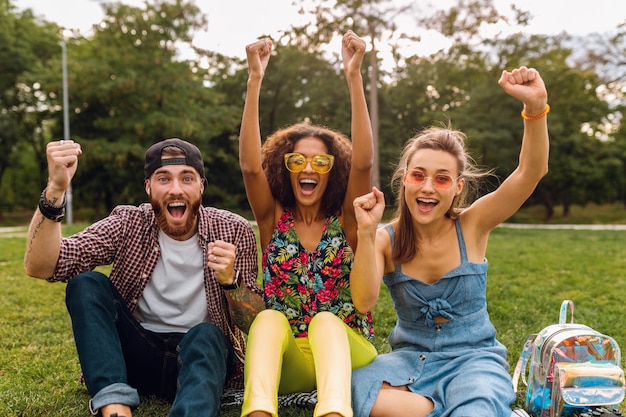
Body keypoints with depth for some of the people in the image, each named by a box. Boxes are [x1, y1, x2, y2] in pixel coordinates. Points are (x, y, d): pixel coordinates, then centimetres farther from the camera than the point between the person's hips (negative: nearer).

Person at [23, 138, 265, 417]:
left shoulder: (235, 232, -7)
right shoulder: (129, 224, -7)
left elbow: (255, 325, -7)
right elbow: (40, 267, -19)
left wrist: (230, 280, -27)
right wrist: (55, 190, -34)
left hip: (204, 354, -1)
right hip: (136, 354, 2)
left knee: (205, 335, -33)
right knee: (86, 283, -19)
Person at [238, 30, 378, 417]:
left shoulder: (346, 220, 2)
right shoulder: (273, 219, 4)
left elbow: (363, 162, -15)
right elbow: (250, 164, -13)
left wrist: (354, 76, -22)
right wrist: (255, 80, -20)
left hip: (345, 353, 0)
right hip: (285, 364, 1)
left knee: (325, 319, -31)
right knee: (270, 317, -28)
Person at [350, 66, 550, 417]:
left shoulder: (471, 225, -7)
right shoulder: (386, 239, -5)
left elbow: (531, 172, -20)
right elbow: (365, 302, -21)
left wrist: (535, 106, -35)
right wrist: (367, 233, -31)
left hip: (475, 357, -2)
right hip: (411, 357, 3)